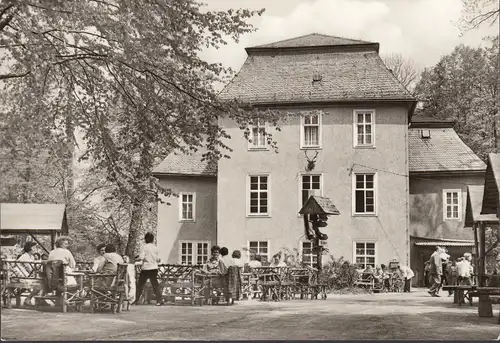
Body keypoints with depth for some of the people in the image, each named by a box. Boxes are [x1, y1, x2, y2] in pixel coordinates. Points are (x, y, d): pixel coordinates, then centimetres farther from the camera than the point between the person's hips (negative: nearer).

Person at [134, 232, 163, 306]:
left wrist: (137, 259, 6)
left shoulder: (144, 247, -8)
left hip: (146, 268, -3)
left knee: (140, 285, 9)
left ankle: (136, 300, 13)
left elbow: (141, 257, -15)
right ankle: (159, 300, -5)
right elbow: (158, 259, 7)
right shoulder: (155, 247, 4)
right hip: (154, 268, 3)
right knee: (155, 284, 5)